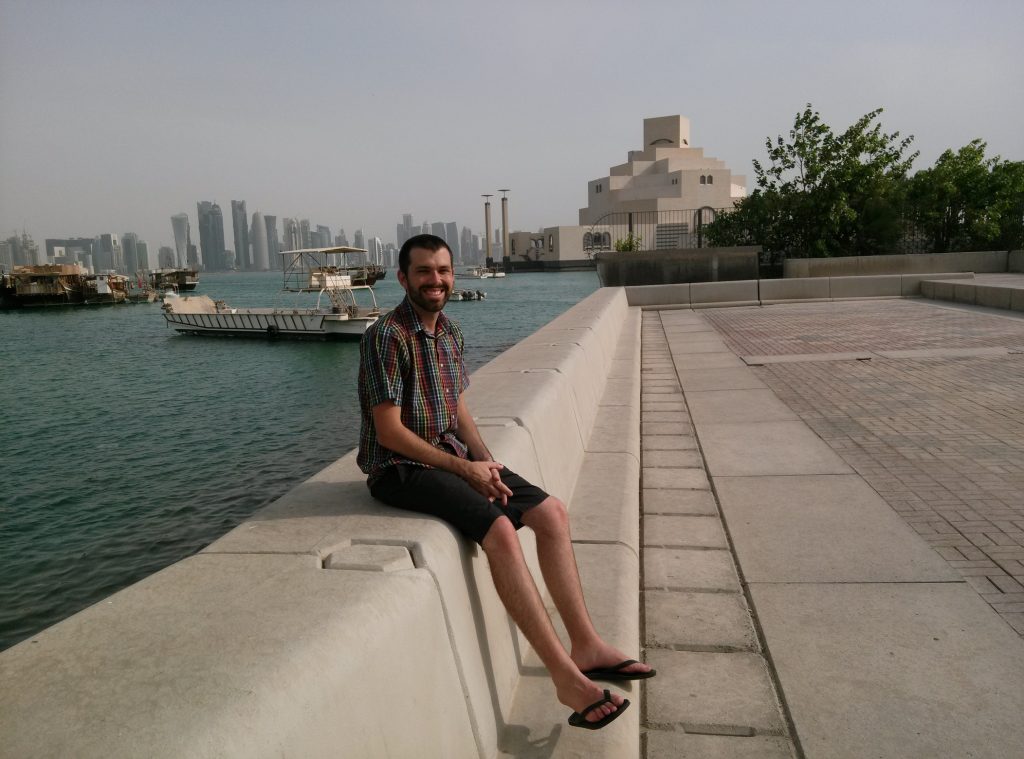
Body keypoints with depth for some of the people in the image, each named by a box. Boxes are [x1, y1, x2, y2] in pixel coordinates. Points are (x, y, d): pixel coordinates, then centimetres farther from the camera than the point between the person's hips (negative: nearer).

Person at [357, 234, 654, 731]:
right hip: (400, 468, -8)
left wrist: (485, 461, -3)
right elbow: (389, 432, -19)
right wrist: (464, 468, -16)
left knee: (551, 512, -3)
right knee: (498, 529, -28)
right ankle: (565, 676, -21)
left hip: (452, 455, 8)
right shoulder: (387, 337, -16)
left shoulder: (449, 331, 9)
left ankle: (585, 646, 4)